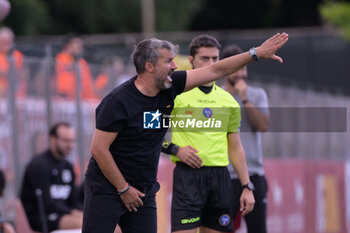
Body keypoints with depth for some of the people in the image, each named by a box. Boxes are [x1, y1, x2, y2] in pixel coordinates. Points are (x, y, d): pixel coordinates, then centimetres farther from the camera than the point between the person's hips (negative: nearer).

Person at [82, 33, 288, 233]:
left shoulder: (169, 87, -1)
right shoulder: (119, 101, -19)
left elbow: (215, 70, 7)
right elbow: (99, 149, -17)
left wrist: (257, 53, 7)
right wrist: (124, 189, -12)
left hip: (144, 192, 7)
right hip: (107, 187, -7)